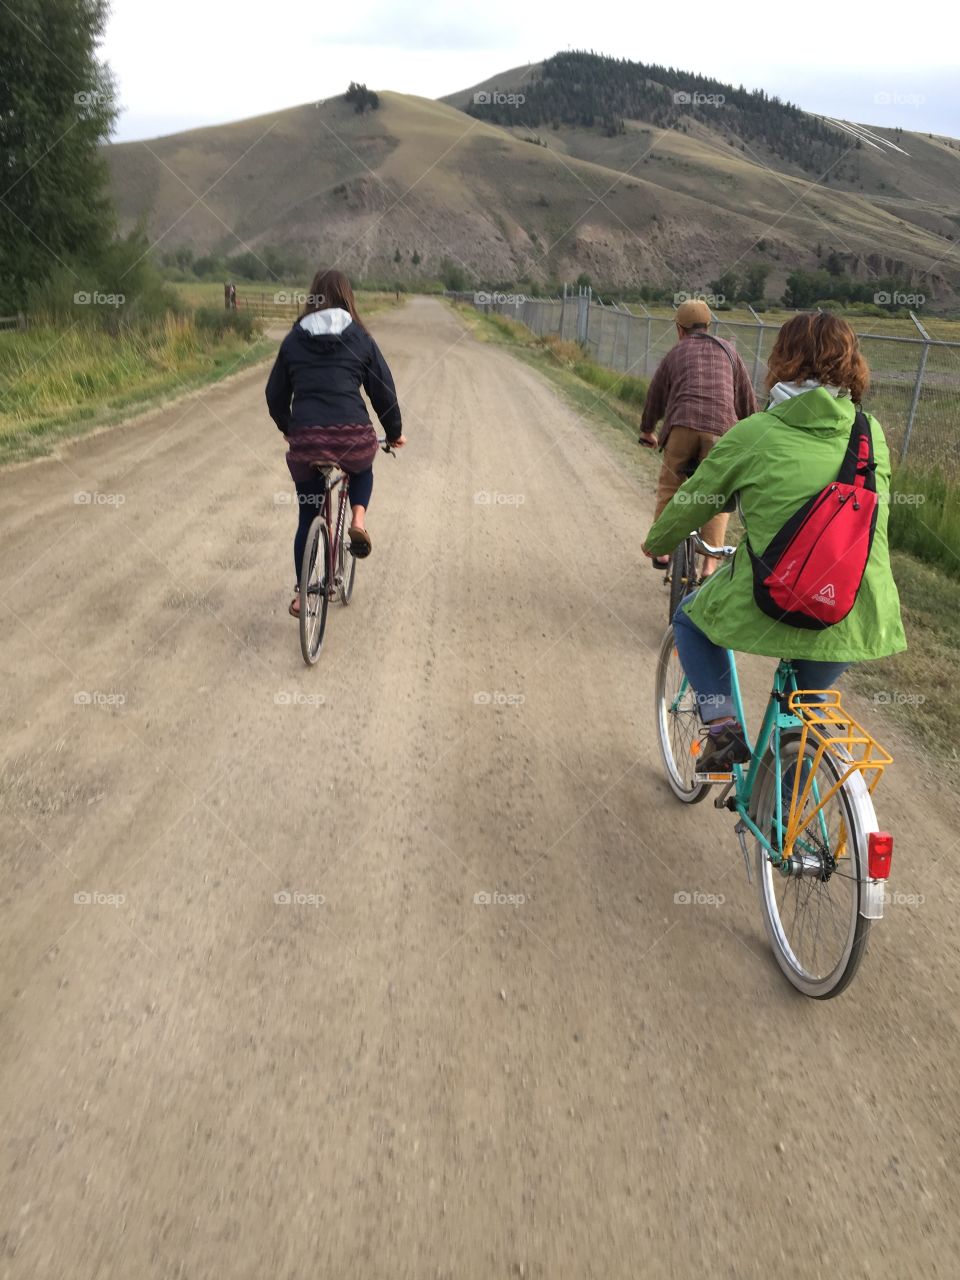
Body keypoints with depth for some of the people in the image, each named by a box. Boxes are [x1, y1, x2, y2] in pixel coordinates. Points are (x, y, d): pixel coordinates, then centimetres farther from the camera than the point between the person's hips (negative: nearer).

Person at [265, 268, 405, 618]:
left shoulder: (293, 340, 14)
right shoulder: (361, 339, 9)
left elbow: (275, 395, 17)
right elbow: (383, 391, 10)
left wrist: (287, 429, 35)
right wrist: (395, 432, 25)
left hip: (305, 439, 1)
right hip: (353, 437, -1)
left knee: (308, 517, 19)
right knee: (362, 468, 36)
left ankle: (301, 593, 22)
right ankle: (358, 519, 7)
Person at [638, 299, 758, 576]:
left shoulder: (674, 354, 20)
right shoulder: (727, 351, 22)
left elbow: (655, 397, 29)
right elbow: (747, 397, 24)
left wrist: (647, 431, 45)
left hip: (682, 426, 0)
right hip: (721, 428, 1)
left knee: (669, 488, 18)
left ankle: (661, 550, 18)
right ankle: (710, 563, 4)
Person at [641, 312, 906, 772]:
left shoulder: (752, 433, -4)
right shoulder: (871, 432, 7)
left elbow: (691, 502, 7)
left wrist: (656, 543, 28)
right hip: (860, 621, 4)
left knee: (691, 617, 27)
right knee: (806, 704, 33)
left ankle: (722, 726, 12)